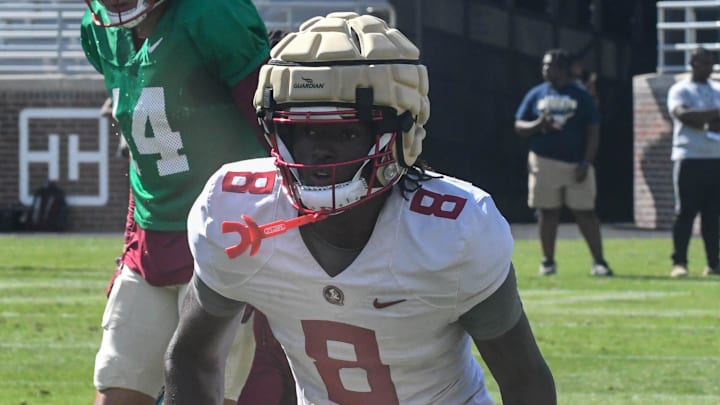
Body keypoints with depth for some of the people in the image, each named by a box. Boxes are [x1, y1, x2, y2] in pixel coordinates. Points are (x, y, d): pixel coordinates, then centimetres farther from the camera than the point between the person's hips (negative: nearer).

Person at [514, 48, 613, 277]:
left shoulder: (581, 96, 4)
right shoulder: (536, 95, 10)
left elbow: (593, 132, 1)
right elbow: (519, 127, 8)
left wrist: (586, 162, -9)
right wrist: (538, 125, -13)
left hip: (576, 164, -2)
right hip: (544, 162, 2)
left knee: (585, 213, -4)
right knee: (547, 213, 4)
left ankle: (599, 262, -3)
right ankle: (548, 262, 12)